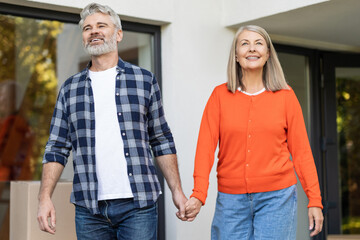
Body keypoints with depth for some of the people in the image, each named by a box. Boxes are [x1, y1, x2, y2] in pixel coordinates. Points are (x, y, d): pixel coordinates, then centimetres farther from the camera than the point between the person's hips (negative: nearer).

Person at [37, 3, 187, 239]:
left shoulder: (144, 80, 7)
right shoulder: (70, 89, 10)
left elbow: (162, 141, 8)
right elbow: (57, 149, 8)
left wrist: (177, 191, 2)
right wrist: (45, 198, -4)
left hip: (137, 204, -1)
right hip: (89, 208, 2)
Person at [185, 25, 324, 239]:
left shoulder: (286, 97, 4)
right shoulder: (220, 95, 4)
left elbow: (301, 151, 5)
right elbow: (206, 146, -4)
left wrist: (315, 200, -1)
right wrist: (199, 194, -16)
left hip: (276, 197, -1)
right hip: (231, 198, 1)